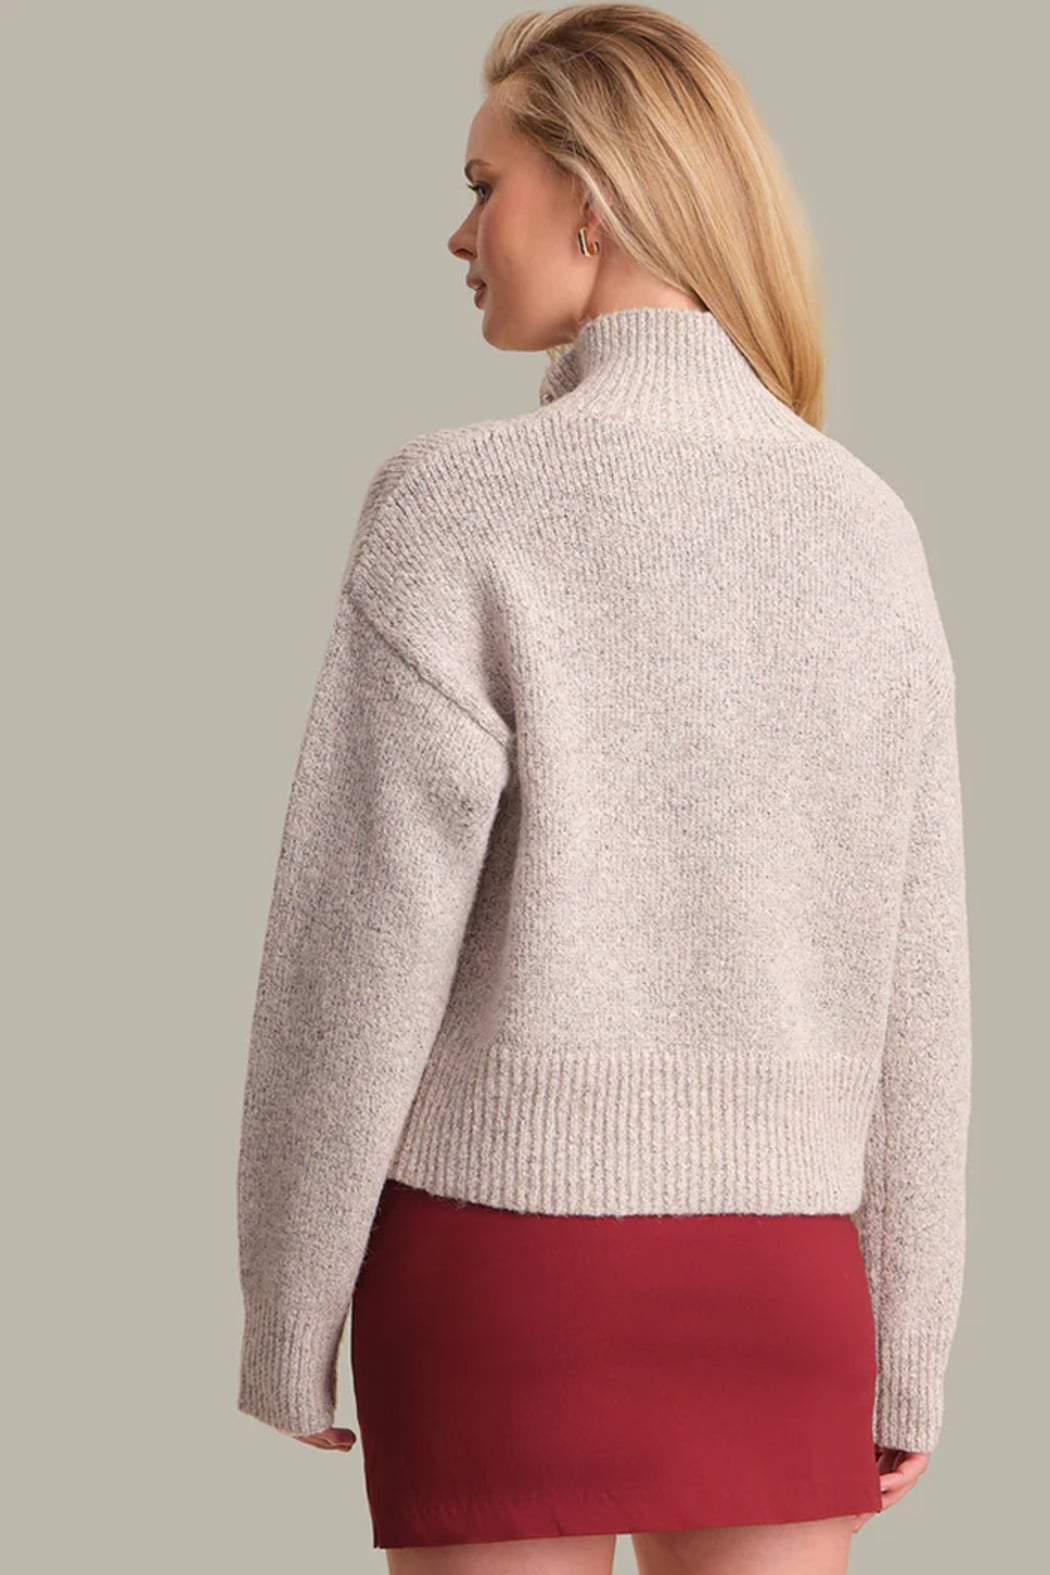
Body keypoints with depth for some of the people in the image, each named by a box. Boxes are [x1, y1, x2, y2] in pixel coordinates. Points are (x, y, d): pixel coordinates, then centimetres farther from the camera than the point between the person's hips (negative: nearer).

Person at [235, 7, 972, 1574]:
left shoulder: (460, 507, -13)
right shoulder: (865, 530, 2)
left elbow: (357, 957, -13)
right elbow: (909, 986, 4)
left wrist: (286, 1324, -1)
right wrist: (906, 1358, 11)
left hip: (506, 1261, -4)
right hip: (768, 1273, 4)